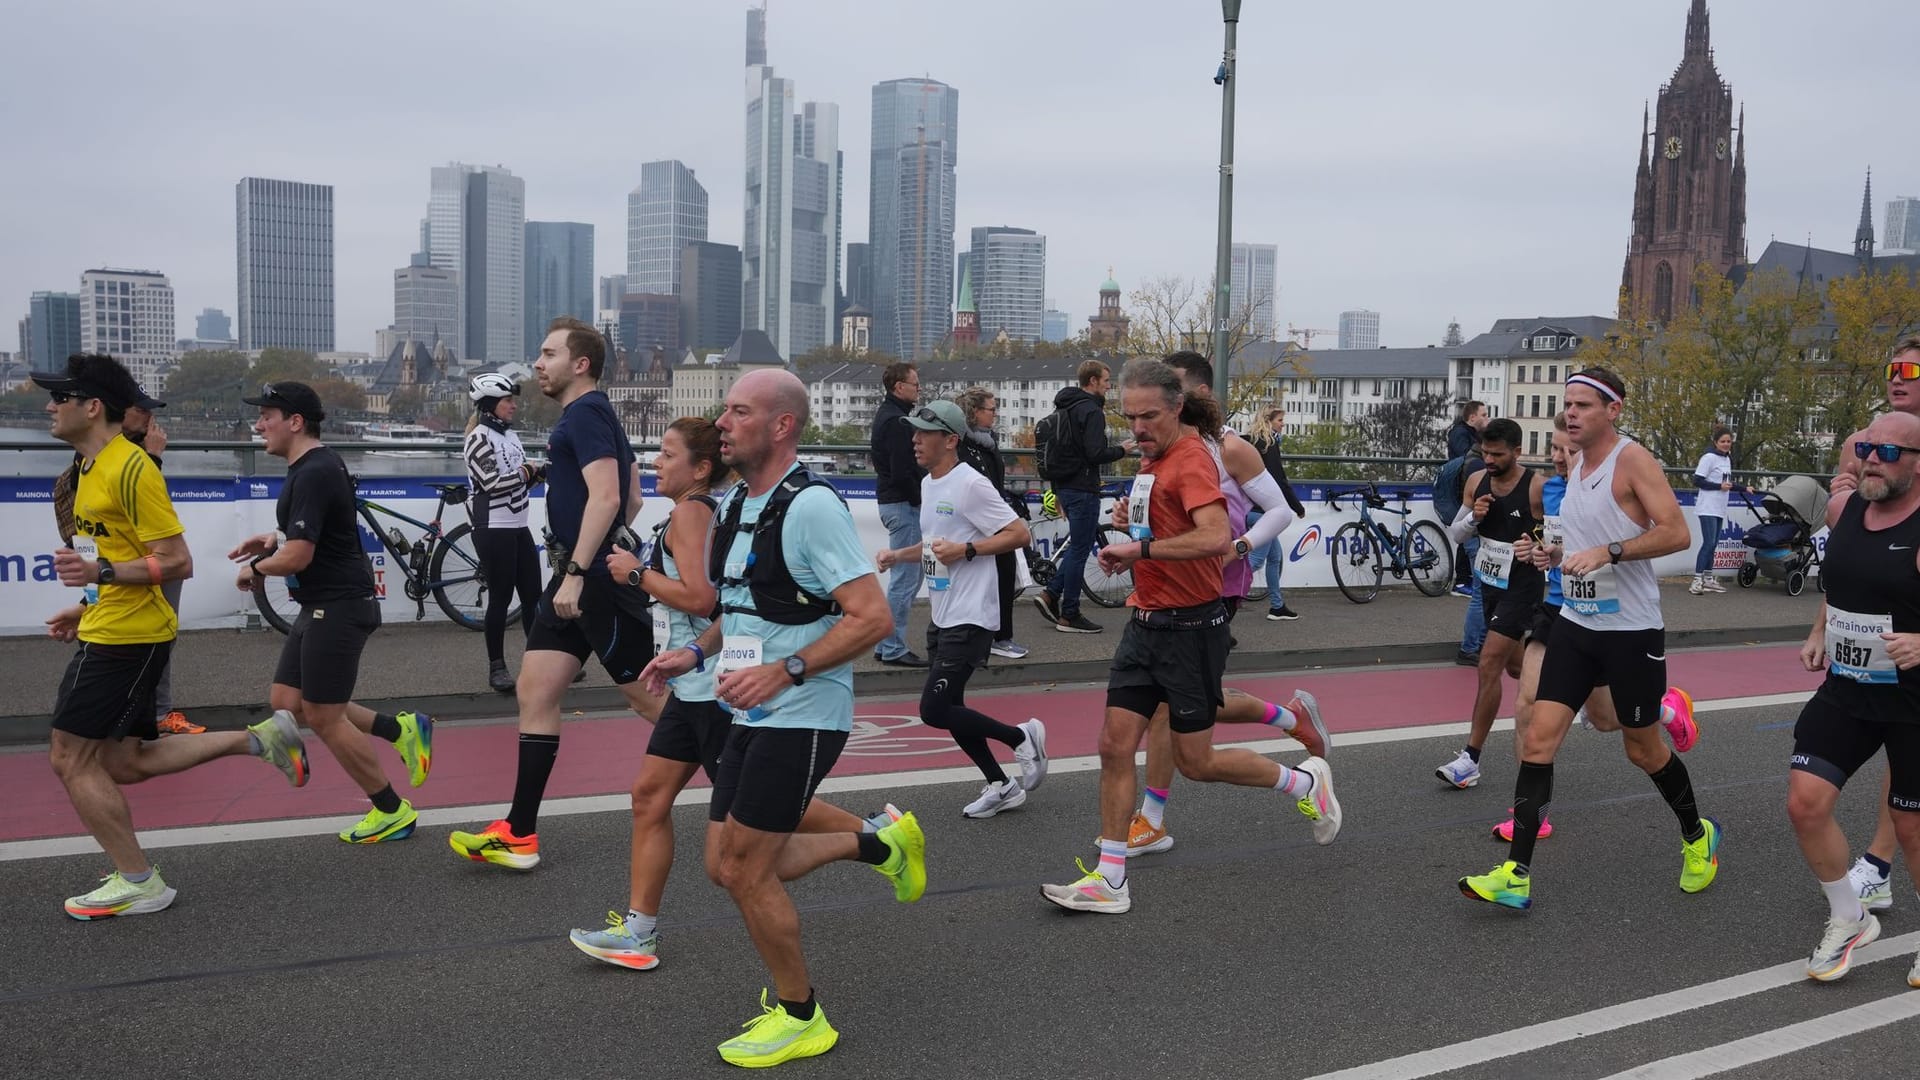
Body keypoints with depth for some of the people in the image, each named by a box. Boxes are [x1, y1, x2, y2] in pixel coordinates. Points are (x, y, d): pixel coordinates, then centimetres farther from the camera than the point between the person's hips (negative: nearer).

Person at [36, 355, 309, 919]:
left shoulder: (131, 468, -17)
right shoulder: (92, 468, 14)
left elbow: (176, 562, -20)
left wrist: (100, 571, -28)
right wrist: (87, 608, 19)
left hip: (125, 638, -10)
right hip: (108, 632, 10)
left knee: (70, 759, -3)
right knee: (121, 763, 13)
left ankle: (139, 883, 7)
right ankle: (259, 739, 16)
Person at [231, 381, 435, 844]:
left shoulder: (313, 475, -20)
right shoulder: (318, 464, 12)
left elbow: (296, 558, -24)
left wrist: (254, 569, -4)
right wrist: (276, 539, 13)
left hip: (338, 607, -10)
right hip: (325, 605, 10)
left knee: (324, 717, -2)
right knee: (287, 702, 12)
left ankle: (392, 811, 11)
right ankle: (401, 729, 16)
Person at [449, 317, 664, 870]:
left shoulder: (585, 414, -13)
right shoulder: (592, 415, 17)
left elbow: (606, 497, -25)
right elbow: (632, 499, 22)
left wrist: (577, 571, -27)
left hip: (598, 580, -10)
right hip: (577, 578, 10)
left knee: (650, 699, -1)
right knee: (534, 691, 6)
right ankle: (519, 835, 8)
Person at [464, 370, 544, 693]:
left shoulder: (510, 435, 13)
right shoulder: (480, 437, -11)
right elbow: (493, 483, -22)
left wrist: (536, 473, 0)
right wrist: (527, 471, -13)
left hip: (519, 527, 8)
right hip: (493, 530, -8)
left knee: (533, 596, 8)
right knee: (501, 598, -2)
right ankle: (497, 666, 8)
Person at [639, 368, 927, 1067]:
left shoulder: (810, 505, -18)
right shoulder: (736, 502, 10)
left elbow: (872, 616, -23)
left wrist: (785, 671, -29)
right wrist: (697, 654, 10)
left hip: (801, 716, -9)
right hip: (753, 715, 9)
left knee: (743, 869, -3)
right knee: (729, 866, 11)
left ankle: (799, 1017, 18)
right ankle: (880, 844, 28)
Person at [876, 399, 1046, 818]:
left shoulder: (971, 484, -16)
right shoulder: (928, 484, 12)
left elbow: (1019, 534, -17)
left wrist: (966, 550, -23)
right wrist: (899, 554, 10)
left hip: (970, 619, -9)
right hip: (942, 618, 9)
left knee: (934, 711, -11)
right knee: (949, 709, 12)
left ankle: (1023, 736, 8)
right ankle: (1001, 787, 25)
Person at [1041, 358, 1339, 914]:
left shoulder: (1191, 459, -17)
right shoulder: (1152, 459, 10)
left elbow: (1216, 537, -33)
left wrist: (1142, 548, -28)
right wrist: (1132, 521, 9)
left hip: (1190, 628, -8)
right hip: (1146, 623, 8)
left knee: (1195, 761, 4)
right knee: (1115, 746, 2)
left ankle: (1306, 781, 28)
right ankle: (1109, 881, 8)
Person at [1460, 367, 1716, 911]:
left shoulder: (1632, 459, -12)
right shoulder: (1576, 467, 11)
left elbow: (1676, 533, -20)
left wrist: (1607, 552, -28)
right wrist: (1560, 553, 6)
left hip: (1631, 630, -6)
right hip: (1576, 623, 7)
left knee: (1643, 749, 10)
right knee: (1538, 738, -4)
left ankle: (1698, 837, 39)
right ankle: (1516, 876, -3)